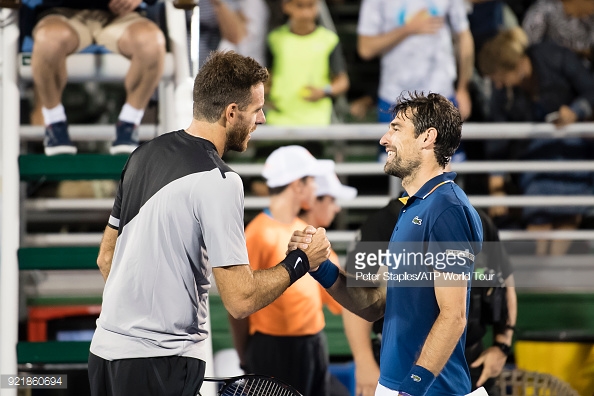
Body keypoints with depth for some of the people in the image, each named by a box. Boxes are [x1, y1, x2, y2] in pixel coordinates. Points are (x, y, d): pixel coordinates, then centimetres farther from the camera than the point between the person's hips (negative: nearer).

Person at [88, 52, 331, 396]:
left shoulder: (145, 154, 9)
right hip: (161, 363, -8)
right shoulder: (218, 181, -16)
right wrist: (301, 261, -3)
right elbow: (241, 300, -18)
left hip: (106, 348, 8)